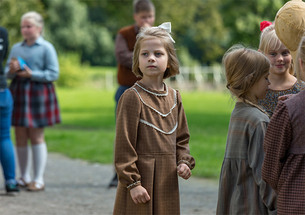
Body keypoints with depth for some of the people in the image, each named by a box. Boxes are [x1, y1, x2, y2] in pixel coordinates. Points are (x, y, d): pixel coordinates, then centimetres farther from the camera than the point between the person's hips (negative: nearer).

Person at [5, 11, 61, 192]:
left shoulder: (46, 48, -3)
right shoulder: (16, 48, 12)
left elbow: (54, 74, -8)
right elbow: (7, 72, 16)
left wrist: (31, 74, -16)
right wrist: (11, 70, -7)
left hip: (38, 93, -5)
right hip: (19, 93, 5)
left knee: (37, 136, -2)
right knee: (20, 138, 5)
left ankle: (39, 180, 2)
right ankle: (24, 177, 16)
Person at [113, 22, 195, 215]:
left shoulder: (174, 97, 9)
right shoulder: (132, 97, -10)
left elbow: (182, 139, 18)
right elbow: (124, 145, -12)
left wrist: (184, 162, 0)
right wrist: (132, 183, -15)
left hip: (167, 181, 6)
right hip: (141, 177, -6)